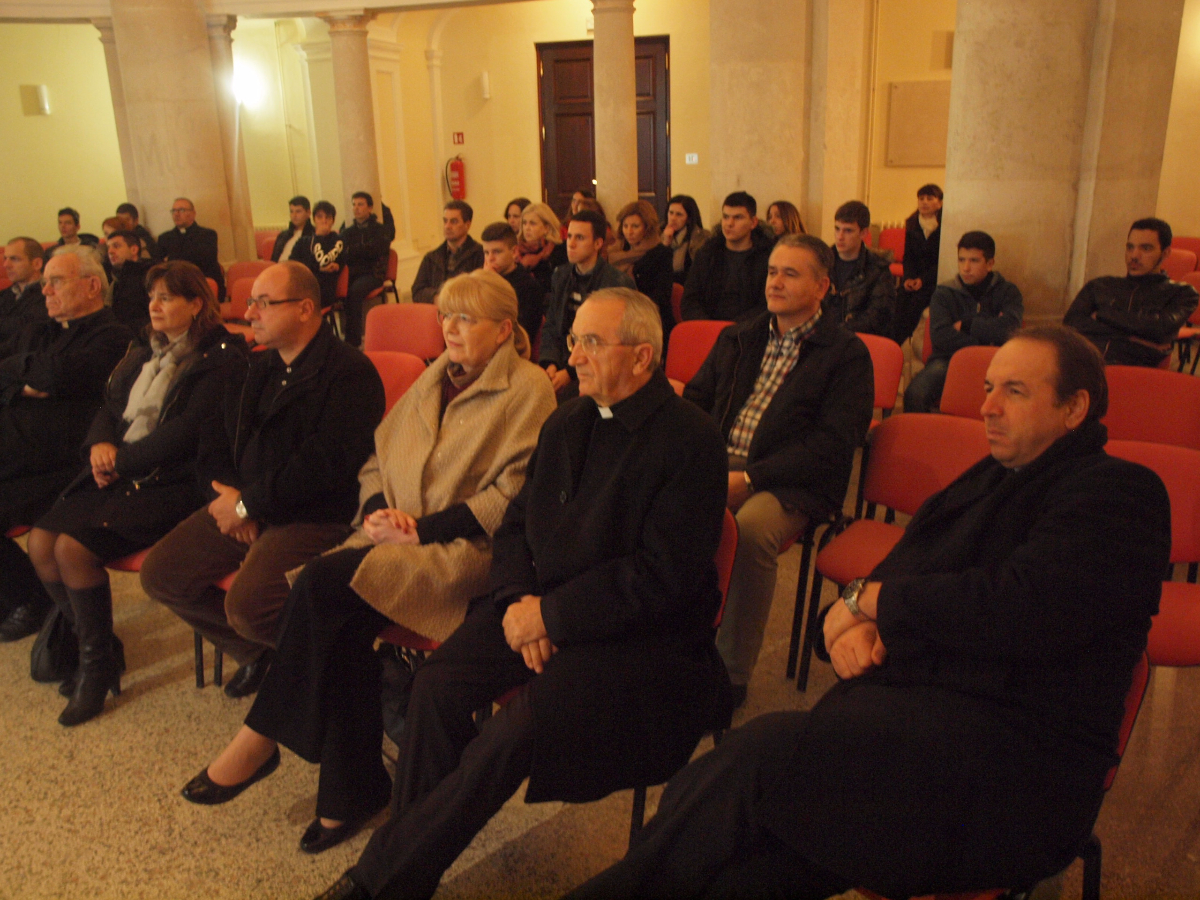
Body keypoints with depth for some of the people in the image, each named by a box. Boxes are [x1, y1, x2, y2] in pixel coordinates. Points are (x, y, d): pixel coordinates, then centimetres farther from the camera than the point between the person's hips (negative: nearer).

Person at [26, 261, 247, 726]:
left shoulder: (221, 358, -8)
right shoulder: (145, 352, 19)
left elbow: (186, 431, -16)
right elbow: (111, 406, 19)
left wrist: (122, 460, -13)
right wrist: (100, 443, -3)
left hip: (172, 483, -8)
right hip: (117, 472, 8)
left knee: (74, 547, -22)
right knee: (40, 540, -9)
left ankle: (98, 661, -1)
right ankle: (95, 643, 10)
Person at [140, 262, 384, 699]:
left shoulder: (350, 372, -12)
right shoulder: (254, 368, 16)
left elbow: (325, 462, -21)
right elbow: (214, 438, 18)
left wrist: (249, 504, -15)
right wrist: (228, 492, -3)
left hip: (313, 517, -9)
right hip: (242, 505, 9)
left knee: (245, 605, -28)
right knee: (159, 573, 1)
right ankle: (255, 652, 20)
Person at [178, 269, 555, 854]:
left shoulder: (528, 392, -3)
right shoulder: (434, 379, 19)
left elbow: (510, 499, -12)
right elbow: (378, 459, 21)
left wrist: (422, 528, -15)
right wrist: (377, 510, 0)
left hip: (466, 549, -6)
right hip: (401, 536, 6)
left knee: (327, 582, -26)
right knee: (341, 621, -23)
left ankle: (262, 737, -8)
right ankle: (354, 786, -10)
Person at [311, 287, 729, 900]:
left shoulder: (690, 442, -13)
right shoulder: (567, 423, 9)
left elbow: (661, 578, -18)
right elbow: (516, 525, 14)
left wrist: (551, 615, -17)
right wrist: (517, 599, -6)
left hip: (642, 636, -6)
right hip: (541, 607, 6)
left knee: (520, 727, -26)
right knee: (438, 683, -16)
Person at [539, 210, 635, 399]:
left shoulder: (619, 283, -6)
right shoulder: (561, 275, 14)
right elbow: (550, 326, 13)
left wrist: (570, 372, -18)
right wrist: (550, 363, -7)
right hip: (562, 362, 5)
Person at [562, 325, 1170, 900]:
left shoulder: (1119, 493, -2)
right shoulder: (985, 480, 22)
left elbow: (1019, 610, -19)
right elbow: (886, 577, 23)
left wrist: (867, 599, -7)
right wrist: (849, 629, -2)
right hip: (903, 706, 7)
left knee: (764, 753, -28)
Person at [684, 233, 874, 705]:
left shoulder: (847, 355, 1)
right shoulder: (738, 338, 21)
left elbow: (833, 444, -10)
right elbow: (695, 399, 21)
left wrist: (750, 478, -18)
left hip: (789, 484, -5)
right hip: (716, 464, 5)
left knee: (750, 528, -36)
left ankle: (733, 675, -20)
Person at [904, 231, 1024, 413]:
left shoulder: (1008, 292, 11)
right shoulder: (944, 293, 10)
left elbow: (1009, 330, -10)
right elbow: (940, 336, -7)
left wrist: (965, 325, -1)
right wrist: (984, 344, -6)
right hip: (949, 360, 0)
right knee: (915, 394, -30)